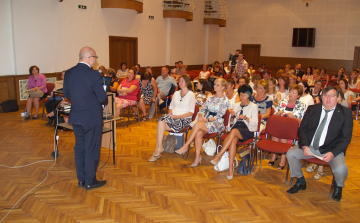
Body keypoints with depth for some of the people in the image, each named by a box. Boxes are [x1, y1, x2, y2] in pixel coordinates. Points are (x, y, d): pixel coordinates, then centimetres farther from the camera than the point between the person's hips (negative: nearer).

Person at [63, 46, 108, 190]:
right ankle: (90, 182, 17)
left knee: (79, 147, 17)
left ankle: (81, 180, 28)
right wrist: (105, 102, 5)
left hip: (75, 117, 6)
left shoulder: (68, 73, 1)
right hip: (92, 118, -6)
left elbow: (66, 94, 9)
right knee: (92, 150, 6)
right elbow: (102, 98, -17)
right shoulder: (93, 75, -19)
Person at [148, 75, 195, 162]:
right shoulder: (176, 93, 22)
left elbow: (191, 112, -6)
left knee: (161, 122, -28)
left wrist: (177, 116, -15)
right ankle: (159, 149, -30)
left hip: (184, 119, -5)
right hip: (173, 117, 5)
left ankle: (158, 150, -23)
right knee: (161, 121, -29)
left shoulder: (191, 95, 2)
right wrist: (170, 113, -2)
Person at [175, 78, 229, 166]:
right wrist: (200, 116, -8)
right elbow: (203, 109, 14)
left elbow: (219, 116, -10)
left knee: (198, 124, -33)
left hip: (217, 124, -5)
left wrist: (206, 120, -18)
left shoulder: (224, 100, -1)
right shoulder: (210, 97, 17)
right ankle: (198, 156, -23)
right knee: (198, 133, -30)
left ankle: (185, 146, -26)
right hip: (205, 122, 5)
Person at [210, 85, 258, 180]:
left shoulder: (253, 106, 8)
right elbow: (231, 120, 23)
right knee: (233, 140, -33)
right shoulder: (236, 105, 23)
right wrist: (232, 115, 1)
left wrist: (245, 117, -18)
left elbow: (255, 123, -2)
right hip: (236, 128, 3)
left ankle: (219, 155, -37)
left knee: (234, 131, -37)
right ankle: (230, 169, -37)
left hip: (248, 130, -3)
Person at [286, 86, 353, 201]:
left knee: (340, 169, -28)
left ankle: (338, 186, 12)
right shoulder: (312, 109, 3)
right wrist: (304, 146, -14)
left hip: (332, 149, -3)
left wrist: (332, 153, -22)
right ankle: (301, 182, 11)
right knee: (290, 153, -16)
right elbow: (302, 129, 4)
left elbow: (346, 138, -7)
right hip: (310, 147, 3)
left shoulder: (345, 113, -5)